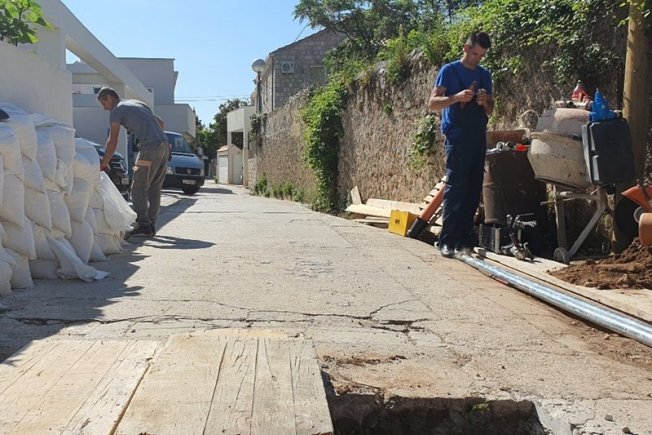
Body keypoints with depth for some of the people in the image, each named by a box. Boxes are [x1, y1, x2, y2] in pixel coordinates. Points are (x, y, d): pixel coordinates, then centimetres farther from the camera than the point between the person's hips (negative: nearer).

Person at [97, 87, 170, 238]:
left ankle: (143, 225, -5)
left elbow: (112, 142, -1)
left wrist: (104, 163, 5)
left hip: (150, 148, -8)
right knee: (154, 188, 10)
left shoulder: (117, 111, 3)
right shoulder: (137, 103, 27)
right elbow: (161, 122, 30)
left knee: (139, 188, -2)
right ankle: (151, 225, 13)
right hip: (164, 145, 8)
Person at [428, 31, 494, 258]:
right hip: (457, 138, -6)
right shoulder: (450, 70, 2)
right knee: (455, 189, -10)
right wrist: (456, 97, -21)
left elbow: (490, 111, 19)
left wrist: (485, 102, -3)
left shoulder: (484, 74, 18)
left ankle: (465, 239, 11)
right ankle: (447, 241, -8)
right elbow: (432, 103, -6)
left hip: (479, 138, 6)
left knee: (473, 190, 5)